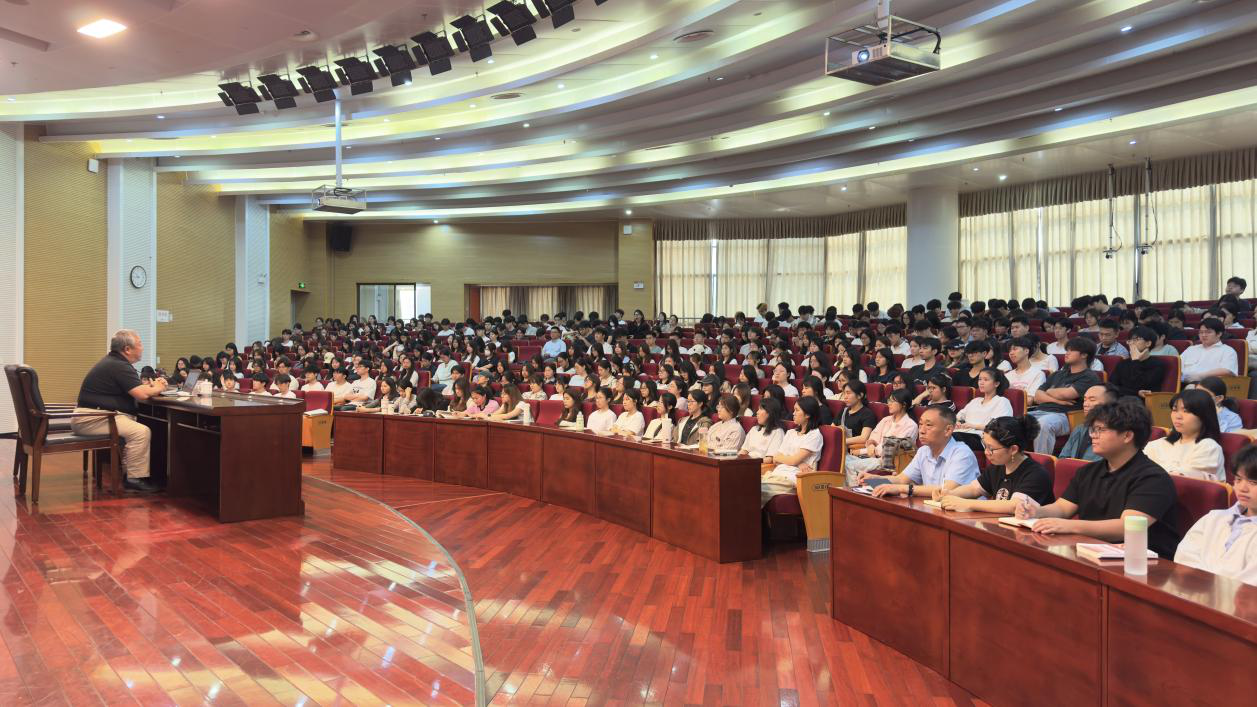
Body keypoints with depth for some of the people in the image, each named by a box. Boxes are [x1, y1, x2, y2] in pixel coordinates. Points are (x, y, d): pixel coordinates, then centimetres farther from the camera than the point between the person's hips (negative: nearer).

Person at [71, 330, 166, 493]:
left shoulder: (112, 361, 17)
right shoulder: (119, 367, -16)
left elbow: (136, 388, 23)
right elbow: (142, 394, -22)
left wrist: (151, 385, 5)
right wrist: (157, 389, -2)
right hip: (90, 418, -11)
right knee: (141, 432, -22)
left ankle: (127, 472, 13)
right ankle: (135, 479, -15)